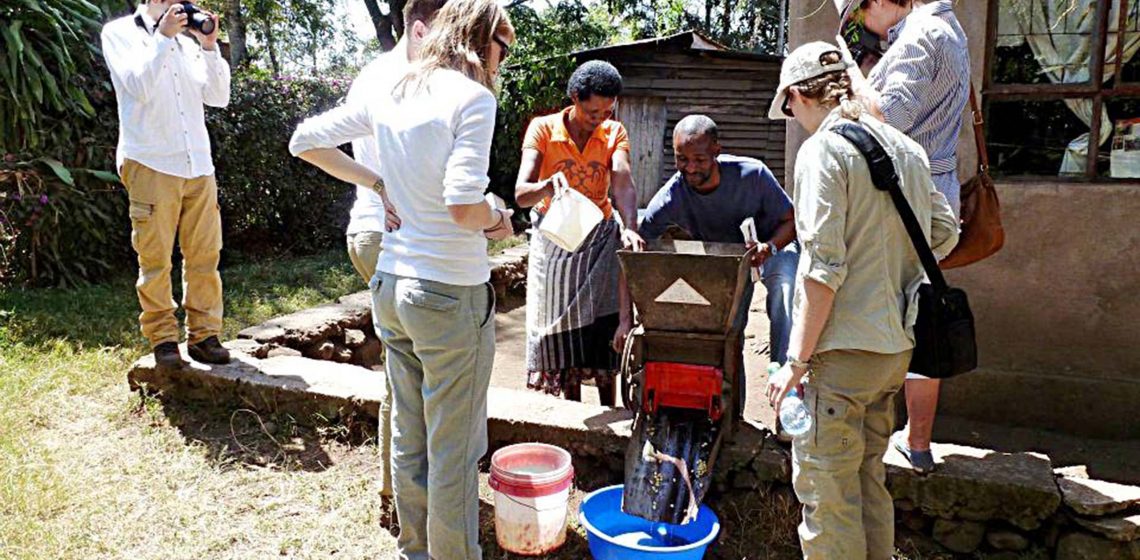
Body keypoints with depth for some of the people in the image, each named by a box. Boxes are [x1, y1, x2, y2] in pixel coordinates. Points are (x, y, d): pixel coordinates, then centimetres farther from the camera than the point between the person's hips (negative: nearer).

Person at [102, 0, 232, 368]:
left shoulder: (187, 39, 14)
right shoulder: (119, 33, 4)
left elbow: (218, 97, 7)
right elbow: (139, 86, -12)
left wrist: (209, 46, -1)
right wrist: (163, 37, -12)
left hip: (199, 165, 4)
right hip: (151, 165, -4)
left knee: (205, 255, 3)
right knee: (155, 259, 1)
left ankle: (203, 335, 12)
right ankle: (163, 339, 11)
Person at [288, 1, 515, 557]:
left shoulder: (389, 95, 8)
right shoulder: (472, 97, -13)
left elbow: (305, 142, 14)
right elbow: (464, 205, -23)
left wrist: (377, 183, 13)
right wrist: (497, 219, -3)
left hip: (391, 286, 8)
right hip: (451, 294, -7)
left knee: (408, 437, 20)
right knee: (455, 449, 7)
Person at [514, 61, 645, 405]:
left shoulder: (615, 133, -5)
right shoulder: (542, 129, -13)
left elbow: (623, 183, -22)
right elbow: (521, 194, -23)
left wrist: (630, 229, -41)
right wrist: (547, 187, -47)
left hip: (599, 237, 2)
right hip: (554, 238, -1)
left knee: (604, 328, -2)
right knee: (562, 325, 4)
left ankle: (608, 411, 14)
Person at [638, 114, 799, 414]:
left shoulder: (752, 174, -29)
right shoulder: (670, 200, -27)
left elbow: (791, 221, -16)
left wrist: (768, 248, -38)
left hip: (773, 244, -2)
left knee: (785, 279, -32)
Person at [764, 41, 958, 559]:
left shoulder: (823, 149, -13)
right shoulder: (906, 148, 10)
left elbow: (823, 268, -19)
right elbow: (945, 234, 15)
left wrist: (796, 360, -15)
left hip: (842, 349, -8)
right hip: (896, 344, 8)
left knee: (825, 493, 3)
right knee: (868, 480, 21)